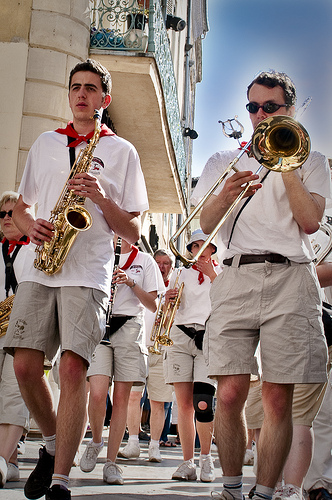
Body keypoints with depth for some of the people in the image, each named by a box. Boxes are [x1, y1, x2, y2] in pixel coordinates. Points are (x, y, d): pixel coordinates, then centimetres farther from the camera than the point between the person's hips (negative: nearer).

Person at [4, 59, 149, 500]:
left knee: (72, 367, -15)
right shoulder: (45, 143, 20)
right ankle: (54, 443, 20)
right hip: (39, 269, 3)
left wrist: (103, 198, -10)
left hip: (89, 273, -3)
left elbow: (133, 232, 7)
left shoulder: (122, 151, 11)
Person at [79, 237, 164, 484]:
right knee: (98, 393, -17)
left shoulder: (145, 261, 13)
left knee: (121, 397, -3)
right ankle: (96, 441, 11)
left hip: (130, 327, 0)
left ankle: (111, 462, 4)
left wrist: (131, 282, -6)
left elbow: (153, 305, 8)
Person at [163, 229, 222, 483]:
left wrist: (212, 274, -2)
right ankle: (188, 462, 3)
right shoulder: (181, 273, 19)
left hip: (210, 338, -2)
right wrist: (168, 300, -4)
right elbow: (167, 311, 18)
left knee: (202, 403, -15)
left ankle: (206, 457, 3)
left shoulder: (223, 273, 15)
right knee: (184, 404, -4)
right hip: (181, 337, 2)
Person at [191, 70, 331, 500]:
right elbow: (205, 224, 11)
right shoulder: (223, 161, 22)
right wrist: (225, 197, -9)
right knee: (230, 392, -8)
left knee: (278, 398, -5)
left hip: (289, 277, -1)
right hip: (235, 277, 1)